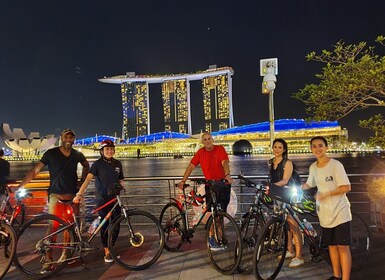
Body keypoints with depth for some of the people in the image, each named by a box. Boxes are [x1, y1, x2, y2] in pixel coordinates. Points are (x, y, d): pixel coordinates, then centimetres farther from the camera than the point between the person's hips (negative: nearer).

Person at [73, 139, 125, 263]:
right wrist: (79, 194, -30)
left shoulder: (118, 164, 7)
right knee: (104, 225, 0)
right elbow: (88, 179, -18)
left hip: (115, 198, 4)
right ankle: (107, 252, 14)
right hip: (102, 198, -4)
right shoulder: (97, 164, -6)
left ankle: (111, 249, 23)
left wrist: (120, 187, -8)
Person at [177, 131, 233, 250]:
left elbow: (225, 162, -18)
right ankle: (212, 236, 13)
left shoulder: (220, 149, -4)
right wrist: (183, 181, 0)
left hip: (222, 183, -1)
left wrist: (227, 175, -37)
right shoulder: (201, 152, 4)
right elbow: (191, 166, 5)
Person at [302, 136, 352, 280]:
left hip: (340, 213, -6)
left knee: (342, 246, -2)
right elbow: (309, 184, 21)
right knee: (331, 245, 15)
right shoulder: (313, 167, 5)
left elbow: (346, 187, -17)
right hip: (325, 214, 6)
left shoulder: (335, 165, -13)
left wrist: (326, 194, -24)